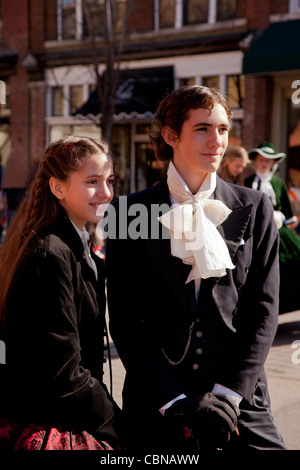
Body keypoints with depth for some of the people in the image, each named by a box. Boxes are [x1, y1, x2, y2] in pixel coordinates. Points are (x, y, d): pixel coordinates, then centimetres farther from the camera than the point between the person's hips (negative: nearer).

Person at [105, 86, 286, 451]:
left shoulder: (254, 209, 5)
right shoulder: (128, 213, 0)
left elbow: (264, 308, 1)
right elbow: (125, 319, -3)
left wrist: (227, 393, -9)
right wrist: (175, 403, -10)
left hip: (239, 397, 1)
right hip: (156, 404, -1)